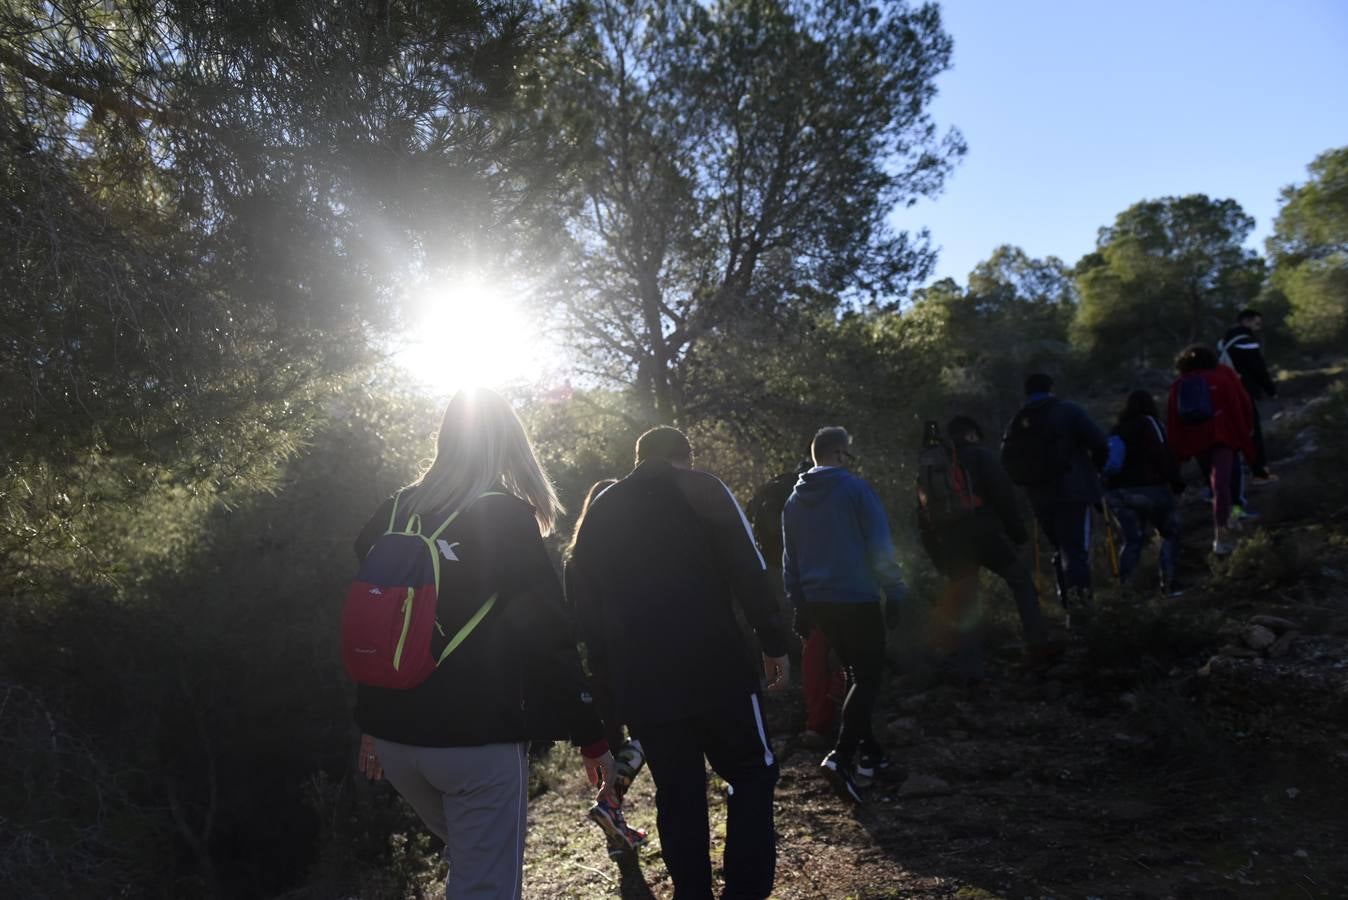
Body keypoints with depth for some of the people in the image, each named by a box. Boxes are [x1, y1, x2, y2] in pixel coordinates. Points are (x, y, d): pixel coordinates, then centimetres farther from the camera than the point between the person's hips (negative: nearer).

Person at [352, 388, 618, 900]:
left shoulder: (391, 517, 5)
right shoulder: (505, 517, -11)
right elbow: (548, 634, -12)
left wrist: (372, 725, 21)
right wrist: (591, 737, -5)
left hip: (396, 736, 6)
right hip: (479, 737, -5)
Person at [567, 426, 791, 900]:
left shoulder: (598, 512, 14)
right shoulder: (702, 489, 1)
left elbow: (584, 604, 14)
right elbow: (749, 573, -8)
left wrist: (607, 676, 18)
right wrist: (774, 642, -1)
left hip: (638, 681, 4)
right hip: (714, 668, -3)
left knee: (677, 795, 14)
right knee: (753, 773, 13)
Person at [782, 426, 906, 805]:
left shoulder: (795, 500, 9)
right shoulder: (856, 489, -9)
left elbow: (789, 560, 13)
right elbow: (880, 547, -13)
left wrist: (799, 605, 18)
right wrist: (894, 591, -6)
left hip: (818, 602, 7)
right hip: (858, 599, -6)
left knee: (854, 672, 20)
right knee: (868, 677, 0)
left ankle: (869, 752, 25)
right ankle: (841, 757, -15)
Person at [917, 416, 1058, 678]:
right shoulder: (980, 455, 3)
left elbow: (924, 512, 16)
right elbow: (1004, 496, -5)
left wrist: (936, 554, 18)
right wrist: (1018, 533, 0)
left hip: (951, 543, 4)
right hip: (983, 534, -4)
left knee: (963, 603, 11)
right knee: (1021, 580, 14)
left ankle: (970, 667, 8)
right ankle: (1037, 645, 8)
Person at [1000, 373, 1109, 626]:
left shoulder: (1016, 423, 12)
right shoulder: (1068, 411, 0)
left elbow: (1008, 463, 11)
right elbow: (1100, 443, -8)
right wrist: (1094, 468, 9)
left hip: (1040, 498, 4)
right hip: (1073, 492, -4)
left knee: (1060, 548, 15)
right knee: (1076, 546, -9)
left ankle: (1068, 600, 13)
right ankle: (1077, 589, -33)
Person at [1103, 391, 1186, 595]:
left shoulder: (1117, 429, 17)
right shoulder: (1148, 423, -2)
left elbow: (1107, 459, 18)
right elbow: (1163, 456, -10)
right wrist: (1176, 481, -2)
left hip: (1115, 491, 5)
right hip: (1148, 488, -5)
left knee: (1133, 539, 11)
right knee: (1170, 533, 11)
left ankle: (1122, 585, -2)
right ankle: (1168, 582, 4)